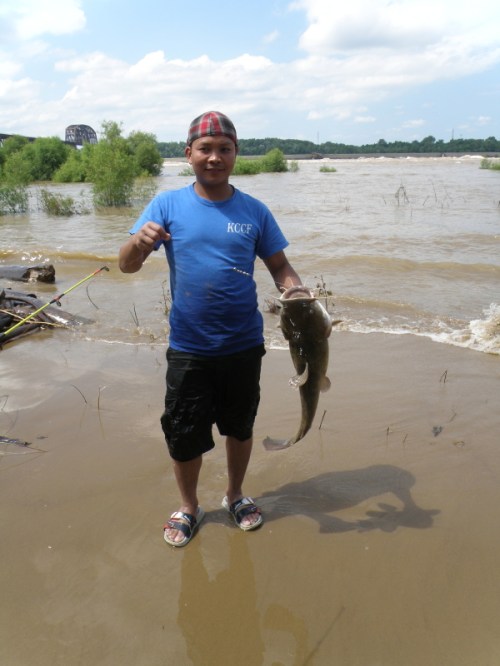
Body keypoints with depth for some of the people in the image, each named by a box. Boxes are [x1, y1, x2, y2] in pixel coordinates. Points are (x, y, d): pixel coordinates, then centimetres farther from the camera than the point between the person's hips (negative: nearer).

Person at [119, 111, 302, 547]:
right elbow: (126, 266, -8)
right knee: (184, 434, 8)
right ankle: (189, 507, 34)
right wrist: (139, 241, -30)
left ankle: (236, 495, 42)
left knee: (240, 425, 17)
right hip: (188, 347, -1)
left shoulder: (254, 211, 1)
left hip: (243, 344, 1)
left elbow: (281, 269, 3)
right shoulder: (168, 205, -2)